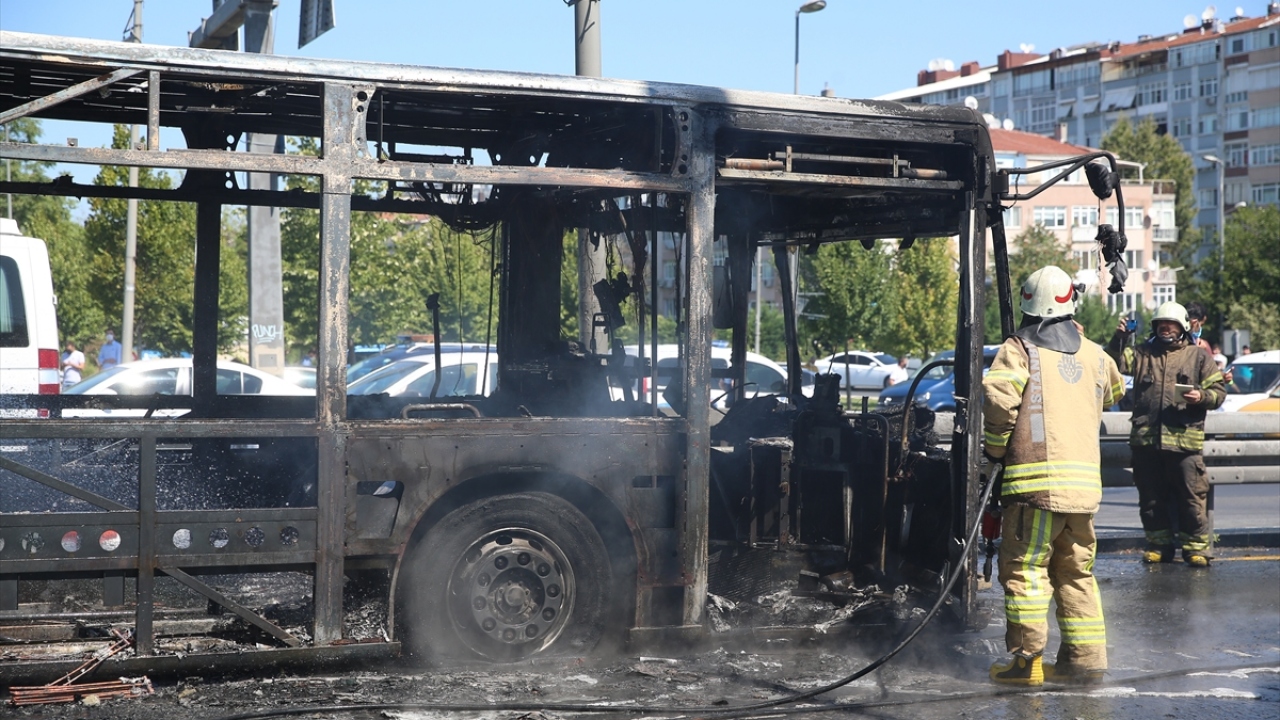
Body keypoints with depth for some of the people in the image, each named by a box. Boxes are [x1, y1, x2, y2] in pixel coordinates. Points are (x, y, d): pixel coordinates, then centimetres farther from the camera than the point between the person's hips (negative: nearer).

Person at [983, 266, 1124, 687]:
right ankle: (1086, 657, 16)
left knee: (1025, 568, 1)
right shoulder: (1093, 354, 14)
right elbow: (1114, 393, 34)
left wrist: (996, 448, -2)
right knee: (1076, 571, 14)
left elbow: (999, 397, -17)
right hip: (1084, 482, 5)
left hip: (1036, 480, -5)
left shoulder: (1020, 348, -1)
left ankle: (1027, 660, -1)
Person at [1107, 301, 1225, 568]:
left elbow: (1219, 390, 9)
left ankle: (1195, 547, 7)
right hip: (1146, 440, 3)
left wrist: (1202, 396, -11)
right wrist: (1119, 338, -9)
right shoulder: (1143, 352, 15)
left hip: (1185, 441, -3)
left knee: (1191, 498, -3)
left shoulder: (1198, 356, 9)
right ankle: (1159, 545, 21)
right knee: (1151, 498, 9)